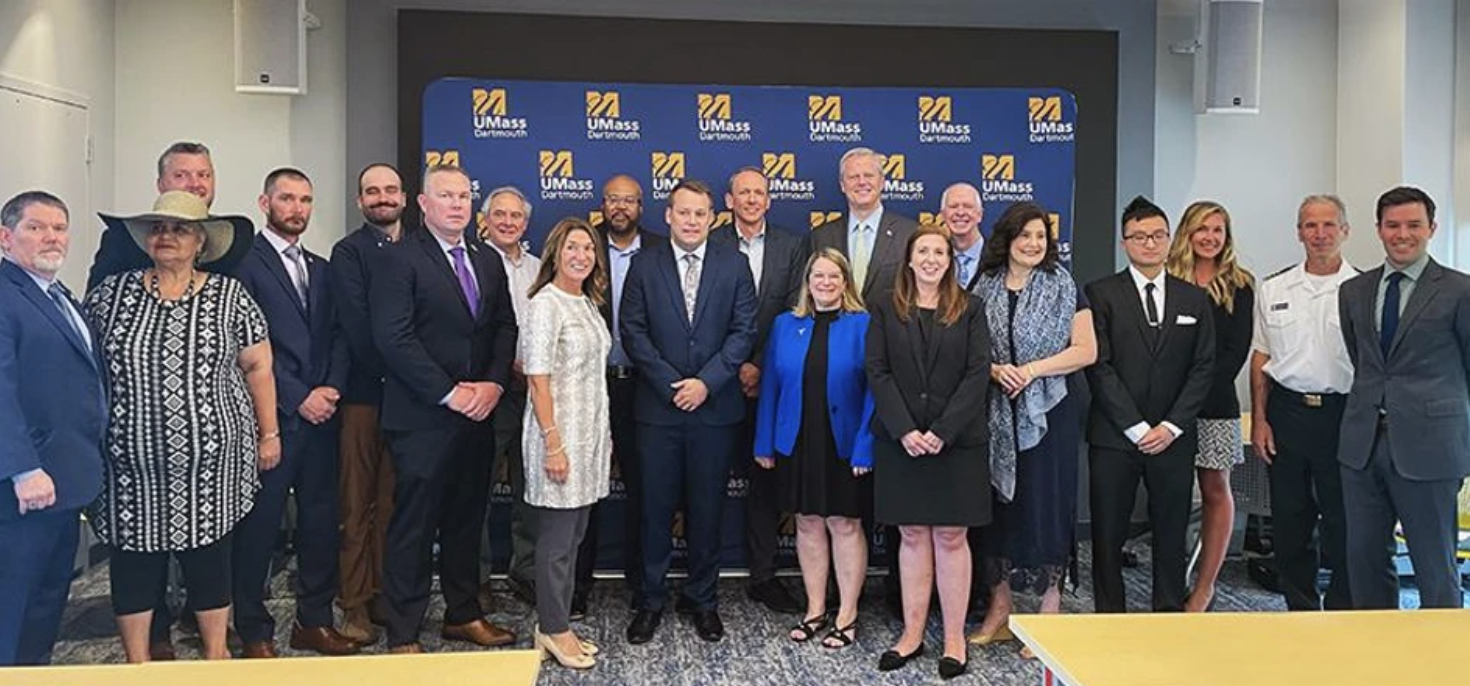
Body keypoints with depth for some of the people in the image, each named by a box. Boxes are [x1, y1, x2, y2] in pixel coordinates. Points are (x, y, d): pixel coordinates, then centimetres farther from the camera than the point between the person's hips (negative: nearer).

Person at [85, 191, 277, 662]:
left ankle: (216, 654, 25)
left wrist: (269, 433, 2)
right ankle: (137, 661, 26)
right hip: (132, 462, 1)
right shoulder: (112, 292, 4)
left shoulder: (228, 296, 1)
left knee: (209, 555, 9)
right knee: (134, 559, 10)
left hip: (208, 459, -1)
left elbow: (258, 366, 3)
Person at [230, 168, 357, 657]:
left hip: (321, 413, 6)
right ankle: (254, 630, 16)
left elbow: (336, 336, 11)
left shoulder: (321, 268, 17)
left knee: (321, 520, 9)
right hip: (270, 415, -6)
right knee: (259, 523, 3)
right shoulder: (245, 262, -3)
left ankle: (314, 620, 22)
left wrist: (331, 388, -6)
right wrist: (298, 398, -12)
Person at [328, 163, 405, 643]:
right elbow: (356, 324, -9)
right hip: (363, 391, -3)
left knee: (392, 500, 8)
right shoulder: (349, 252, 0)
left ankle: (386, 593, 19)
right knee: (357, 503, 3)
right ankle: (356, 603, 11)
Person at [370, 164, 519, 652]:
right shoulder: (401, 259, -6)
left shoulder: (488, 262, 14)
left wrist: (494, 383, -5)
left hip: (477, 413, 6)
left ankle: (464, 615, 29)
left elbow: (506, 327, 12)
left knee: (467, 520, 15)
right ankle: (403, 634, 13)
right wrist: (450, 393, -16)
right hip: (422, 418, -6)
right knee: (414, 526, 1)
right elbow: (393, 337, -14)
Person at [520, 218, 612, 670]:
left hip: (591, 432, 8)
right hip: (559, 431, -8)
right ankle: (552, 630, 15)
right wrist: (553, 443, -20)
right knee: (557, 539, 1)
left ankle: (556, 623, 25)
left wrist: (602, 437, 14)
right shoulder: (545, 303, -12)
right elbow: (538, 379, -16)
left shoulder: (588, 303, 12)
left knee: (573, 534, 14)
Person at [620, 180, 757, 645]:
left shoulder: (734, 265, 5)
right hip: (658, 407, 0)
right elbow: (633, 331, -2)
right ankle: (652, 600, 19)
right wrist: (671, 384, -11)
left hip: (716, 407, 0)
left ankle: (702, 598, 24)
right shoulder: (644, 266, 4)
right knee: (656, 508, 6)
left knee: (707, 509, 9)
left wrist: (706, 381, -12)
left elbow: (744, 329, -2)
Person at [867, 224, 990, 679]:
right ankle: (912, 634, 16)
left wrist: (942, 432, -13)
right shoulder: (886, 309, 6)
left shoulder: (970, 309, 5)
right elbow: (877, 372, -1)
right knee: (912, 536, 7)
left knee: (951, 537, 4)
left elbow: (978, 374, -4)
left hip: (957, 442, -1)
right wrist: (905, 430, -12)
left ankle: (954, 638, 13)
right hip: (900, 442, 1)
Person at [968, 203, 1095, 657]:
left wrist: (1032, 370, -14)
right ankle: (999, 609, 19)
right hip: (996, 412, 3)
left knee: (1045, 504, 1)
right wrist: (993, 369, -11)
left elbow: (1086, 350, -4)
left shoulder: (1064, 287, 0)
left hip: (1049, 412, -3)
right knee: (996, 503, 7)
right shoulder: (984, 288, 7)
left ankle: (1050, 612, 13)